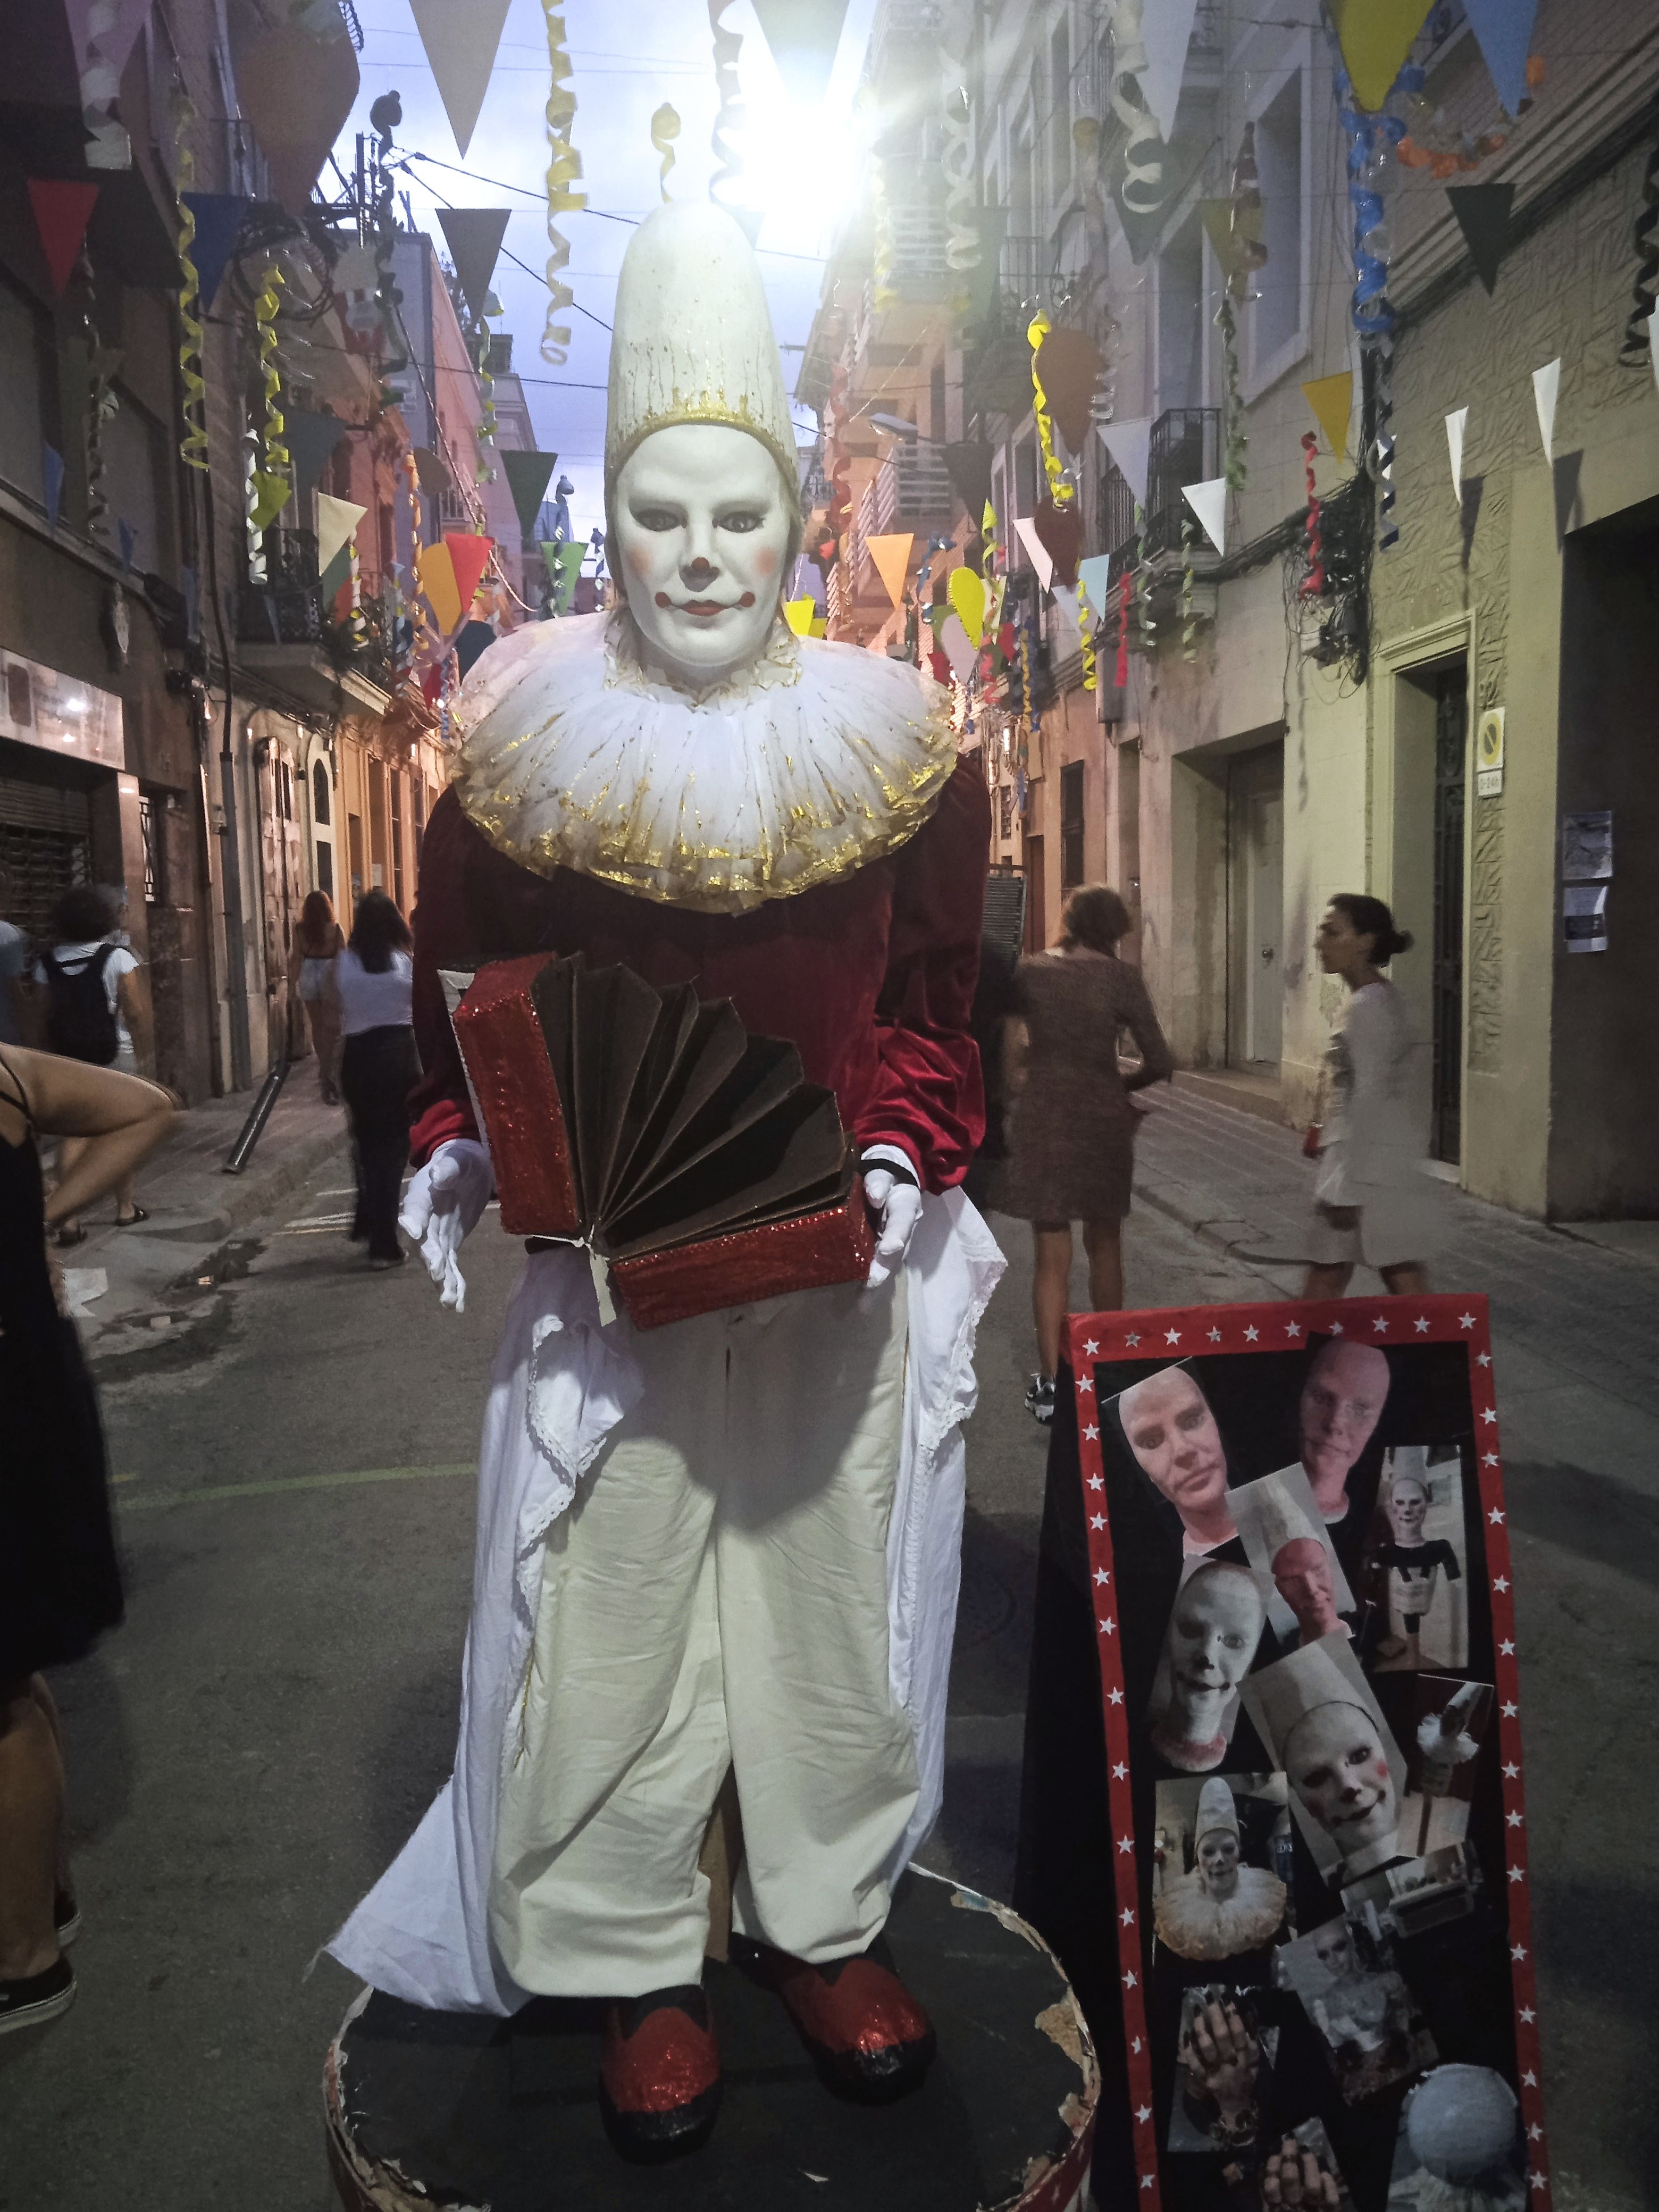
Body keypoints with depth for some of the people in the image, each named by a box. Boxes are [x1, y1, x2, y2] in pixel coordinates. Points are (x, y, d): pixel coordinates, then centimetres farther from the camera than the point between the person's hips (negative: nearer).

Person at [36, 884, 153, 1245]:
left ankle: (68, 1218, -7)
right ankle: (126, 1208, 22)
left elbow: (44, 1013, -3)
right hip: (113, 1056, -2)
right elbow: (137, 1012, -11)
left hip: (66, 1057, 2)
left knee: (73, 1135, 4)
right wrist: (144, 1052, 0)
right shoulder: (117, 958, -10)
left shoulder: (47, 963, -1)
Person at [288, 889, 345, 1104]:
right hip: (330, 978, -2)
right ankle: (329, 1075, -11)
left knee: (317, 1026, 17)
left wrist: (292, 983, 7)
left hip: (308, 978, 2)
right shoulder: (335, 930, -8)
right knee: (332, 1028, 1)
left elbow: (295, 959, -2)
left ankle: (325, 1072, 29)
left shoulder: (300, 930, -3)